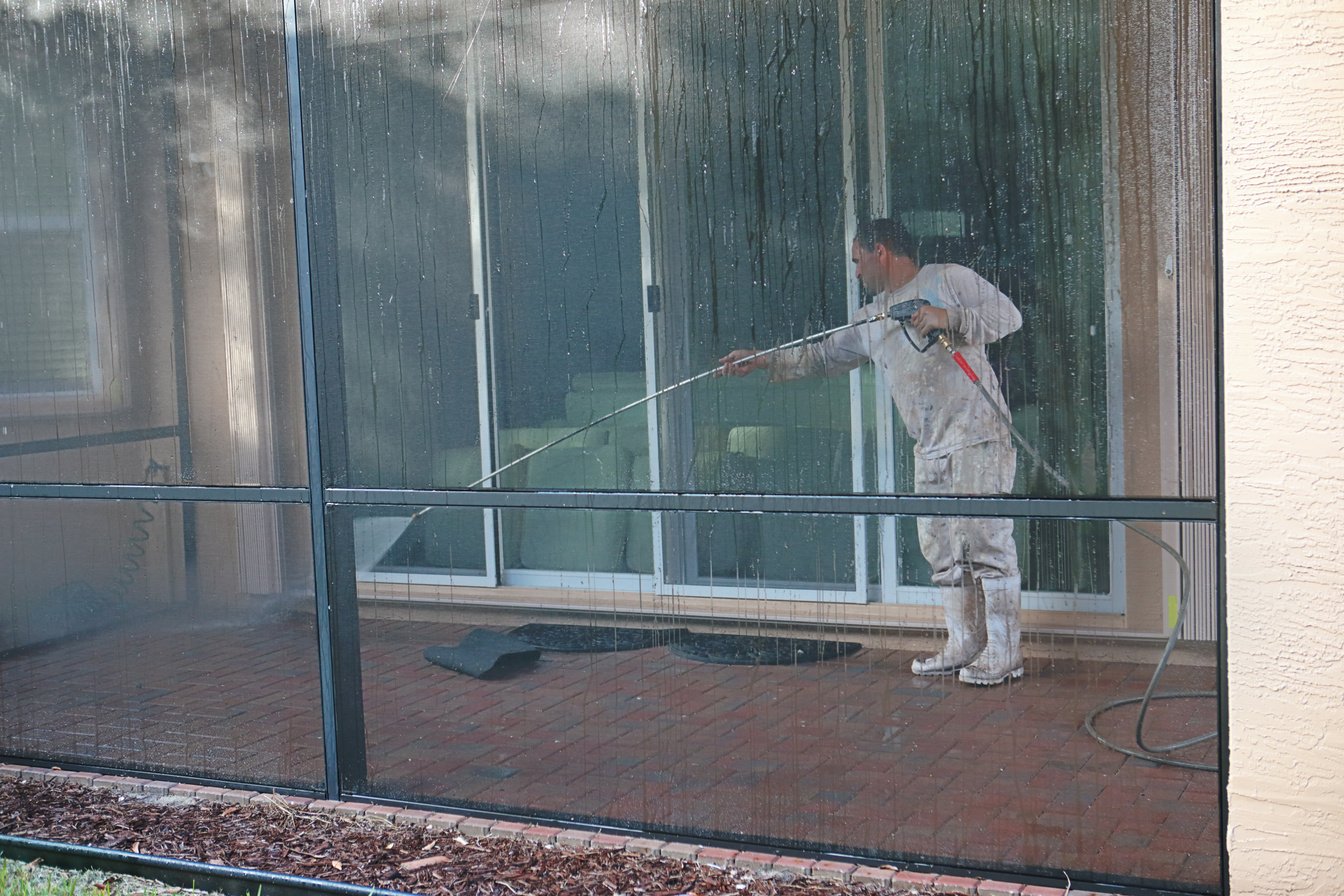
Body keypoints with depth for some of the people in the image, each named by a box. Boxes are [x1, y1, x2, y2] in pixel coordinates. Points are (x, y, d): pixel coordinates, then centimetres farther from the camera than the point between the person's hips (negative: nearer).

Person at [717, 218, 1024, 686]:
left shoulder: (949, 279, 0)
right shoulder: (871, 318, 19)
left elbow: (1009, 315, -5)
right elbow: (823, 355, 23)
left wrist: (949, 319, -16)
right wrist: (762, 360, 16)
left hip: (978, 436, -8)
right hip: (930, 449, 8)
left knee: (985, 540, -10)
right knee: (942, 550, 7)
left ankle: (1003, 653, -5)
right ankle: (964, 645, 15)